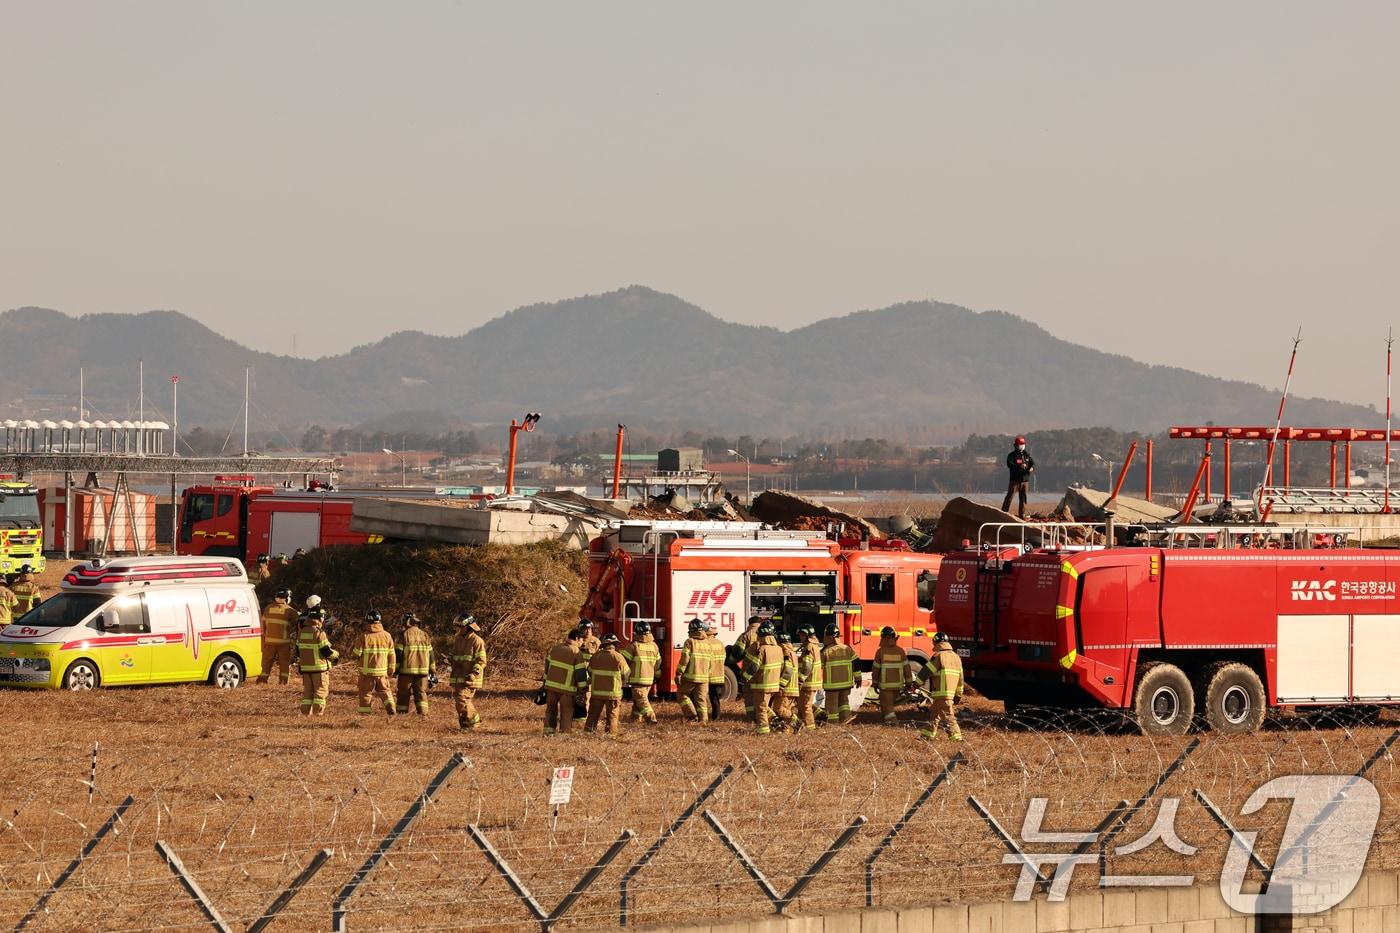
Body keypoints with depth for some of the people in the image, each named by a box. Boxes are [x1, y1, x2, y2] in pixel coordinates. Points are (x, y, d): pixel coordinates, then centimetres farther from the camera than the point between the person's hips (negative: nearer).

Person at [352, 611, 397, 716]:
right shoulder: (387, 636, 1)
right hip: (382, 671, 3)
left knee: (366, 692, 7)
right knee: (384, 690, 13)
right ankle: (391, 708, -3)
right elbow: (391, 655, 5)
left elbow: (356, 653, -9)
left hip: (367, 671, -3)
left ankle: (365, 712, 5)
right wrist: (391, 670, 13)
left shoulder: (363, 636, -9)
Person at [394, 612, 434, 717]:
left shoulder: (404, 635, -5)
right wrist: (432, 670, 17)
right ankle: (423, 713, -5)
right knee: (421, 693, 5)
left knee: (404, 693, 4)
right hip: (422, 670, 4)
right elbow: (430, 653, 11)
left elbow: (398, 653, -8)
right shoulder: (425, 635, 9)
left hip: (407, 670, -4)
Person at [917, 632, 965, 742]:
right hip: (951, 691, 8)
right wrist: (958, 695, 24)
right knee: (934, 713, 17)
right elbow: (960, 678, 18)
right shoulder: (956, 657, 14)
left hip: (941, 693, -8)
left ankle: (956, 736, -15)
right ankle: (927, 735, 24)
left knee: (948, 716, -9)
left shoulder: (939, 656, -10)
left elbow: (926, 671, -6)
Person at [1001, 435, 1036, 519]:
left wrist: (1031, 468, -18)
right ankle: (1004, 512, -6)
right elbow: (1009, 464, -18)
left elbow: (1033, 463, 6)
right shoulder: (1012, 455, -2)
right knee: (1010, 496, -8)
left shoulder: (1027, 455, 13)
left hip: (1025, 480, 4)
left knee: (1023, 498, 8)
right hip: (1015, 480, -4)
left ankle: (1022, 514, 15)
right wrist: (1019, 466, -32)